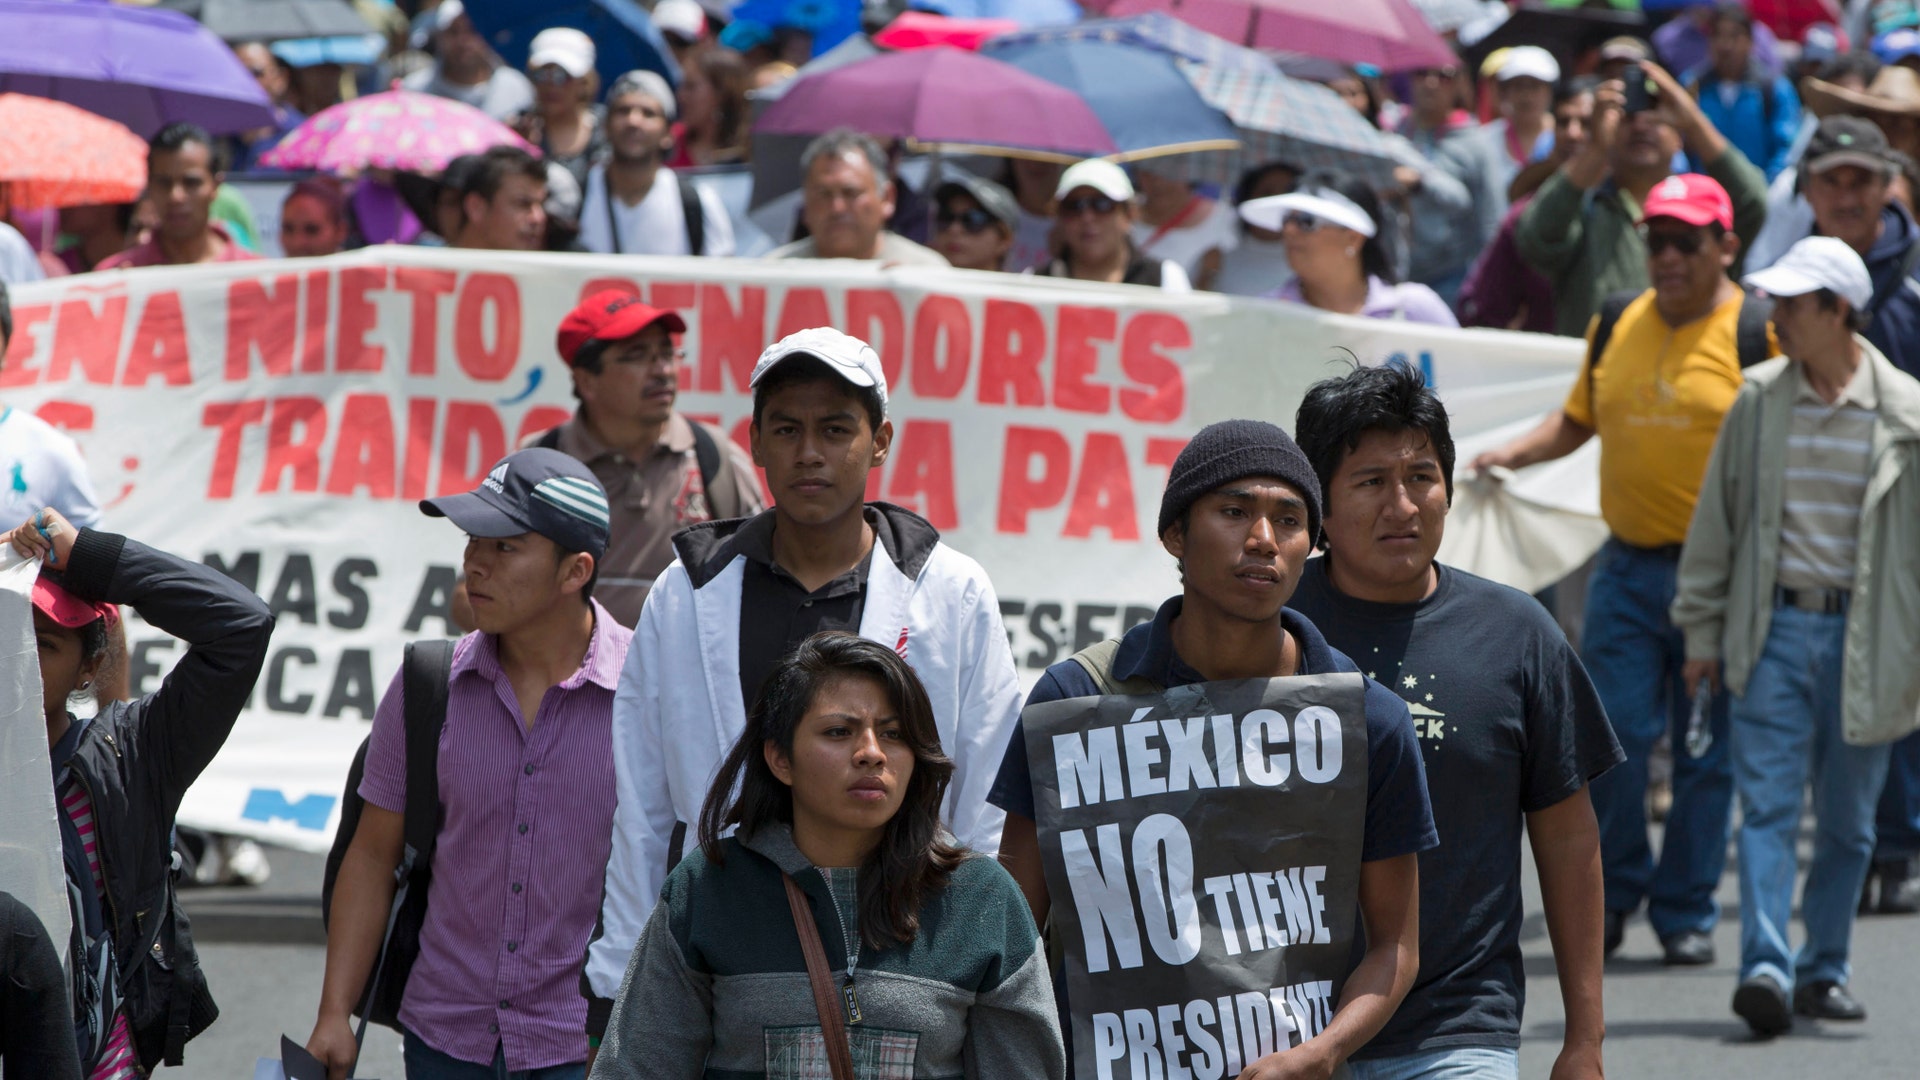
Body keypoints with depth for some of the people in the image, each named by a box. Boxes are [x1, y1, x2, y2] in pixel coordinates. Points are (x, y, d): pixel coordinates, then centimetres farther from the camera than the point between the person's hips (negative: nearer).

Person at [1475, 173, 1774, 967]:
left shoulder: (1756, 334, -4)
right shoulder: (1617, 327, 11)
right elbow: (1578, 420, 22)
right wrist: (1514, 454, 4)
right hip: (1627, 566, 3)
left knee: (1707, 752, 2)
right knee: (1612, 737, -3)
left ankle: (1686, 910, 13)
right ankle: (1612, 894, 15)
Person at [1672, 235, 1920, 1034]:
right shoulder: (1758, 402, 3)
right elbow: (1717, 519, 10)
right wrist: (1702, 630, 10)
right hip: (1773, 628, 1)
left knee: (1847, 820, 7)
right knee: (1767, 804, -10)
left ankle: (1823, 969, 20)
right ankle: (1765, 966, -16)